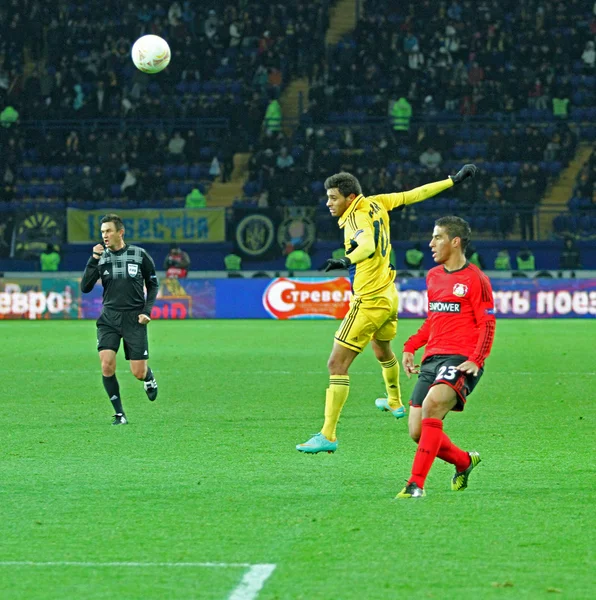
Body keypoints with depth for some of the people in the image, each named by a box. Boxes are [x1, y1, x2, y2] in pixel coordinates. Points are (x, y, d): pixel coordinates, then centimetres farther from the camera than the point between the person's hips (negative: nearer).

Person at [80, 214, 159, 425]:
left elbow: (153, 284, 8)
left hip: (134, 319, -1)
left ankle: (149, 379, 36)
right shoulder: (101, 257, 2)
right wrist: (94, 260, -14)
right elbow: (85, 288, -6)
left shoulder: (139, 255, -2)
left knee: (138, 372, -3)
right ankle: (119, 414, -1)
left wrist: (147, 311, -4)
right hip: (109, 318, 1)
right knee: (107, 365, -16)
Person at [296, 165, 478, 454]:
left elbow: (368, 245, -45)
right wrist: (454, 180, 18)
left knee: (337, 364, -13)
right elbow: (415, 194, 9)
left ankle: (327, 436, -19)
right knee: (382, 351, 35)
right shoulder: (375, 204, 1)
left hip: (369, 302, -10)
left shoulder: (358, 219, -23)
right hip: (388, 296, 10)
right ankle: (395, 403, 60)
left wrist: (346, 260, -64)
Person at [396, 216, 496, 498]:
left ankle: (416, 484, -31)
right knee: (417, 432, -1)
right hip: (432, 358, 8)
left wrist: (476, 361, -19)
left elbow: (487, 325, -6)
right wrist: (410, 347, 16)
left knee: (431, 405, -32)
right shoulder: (433, 276, 18)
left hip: (461, 358, -8)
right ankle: (464, 461, 28)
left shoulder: (475, 279, -3)